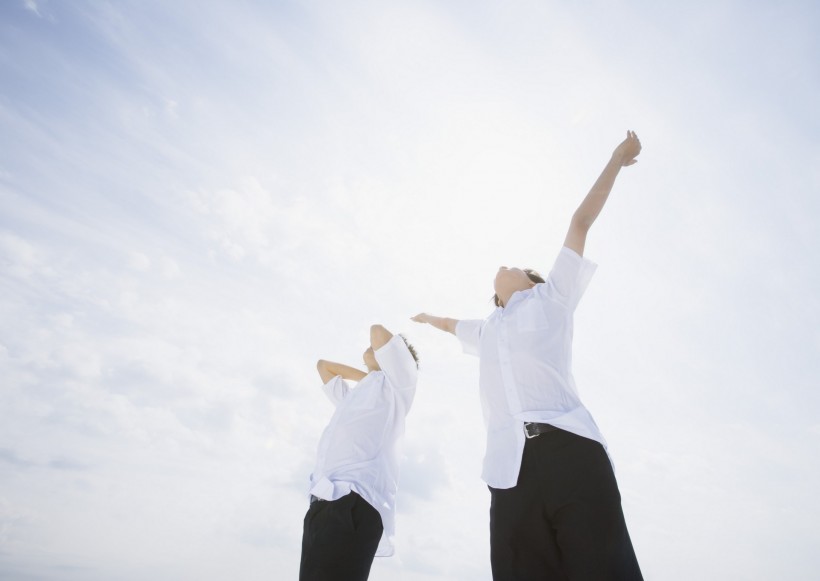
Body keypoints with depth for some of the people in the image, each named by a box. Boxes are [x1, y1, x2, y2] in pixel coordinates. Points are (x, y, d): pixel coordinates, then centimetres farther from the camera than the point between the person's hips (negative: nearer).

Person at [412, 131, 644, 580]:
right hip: (510, 470, 4)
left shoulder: (550, 299, 20)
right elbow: (451, 323, 54)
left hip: (571, 449, -3)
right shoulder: (485, 331, 31)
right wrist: (427, 317, 74)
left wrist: (617, 158, 27)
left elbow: (581, 222, 22)